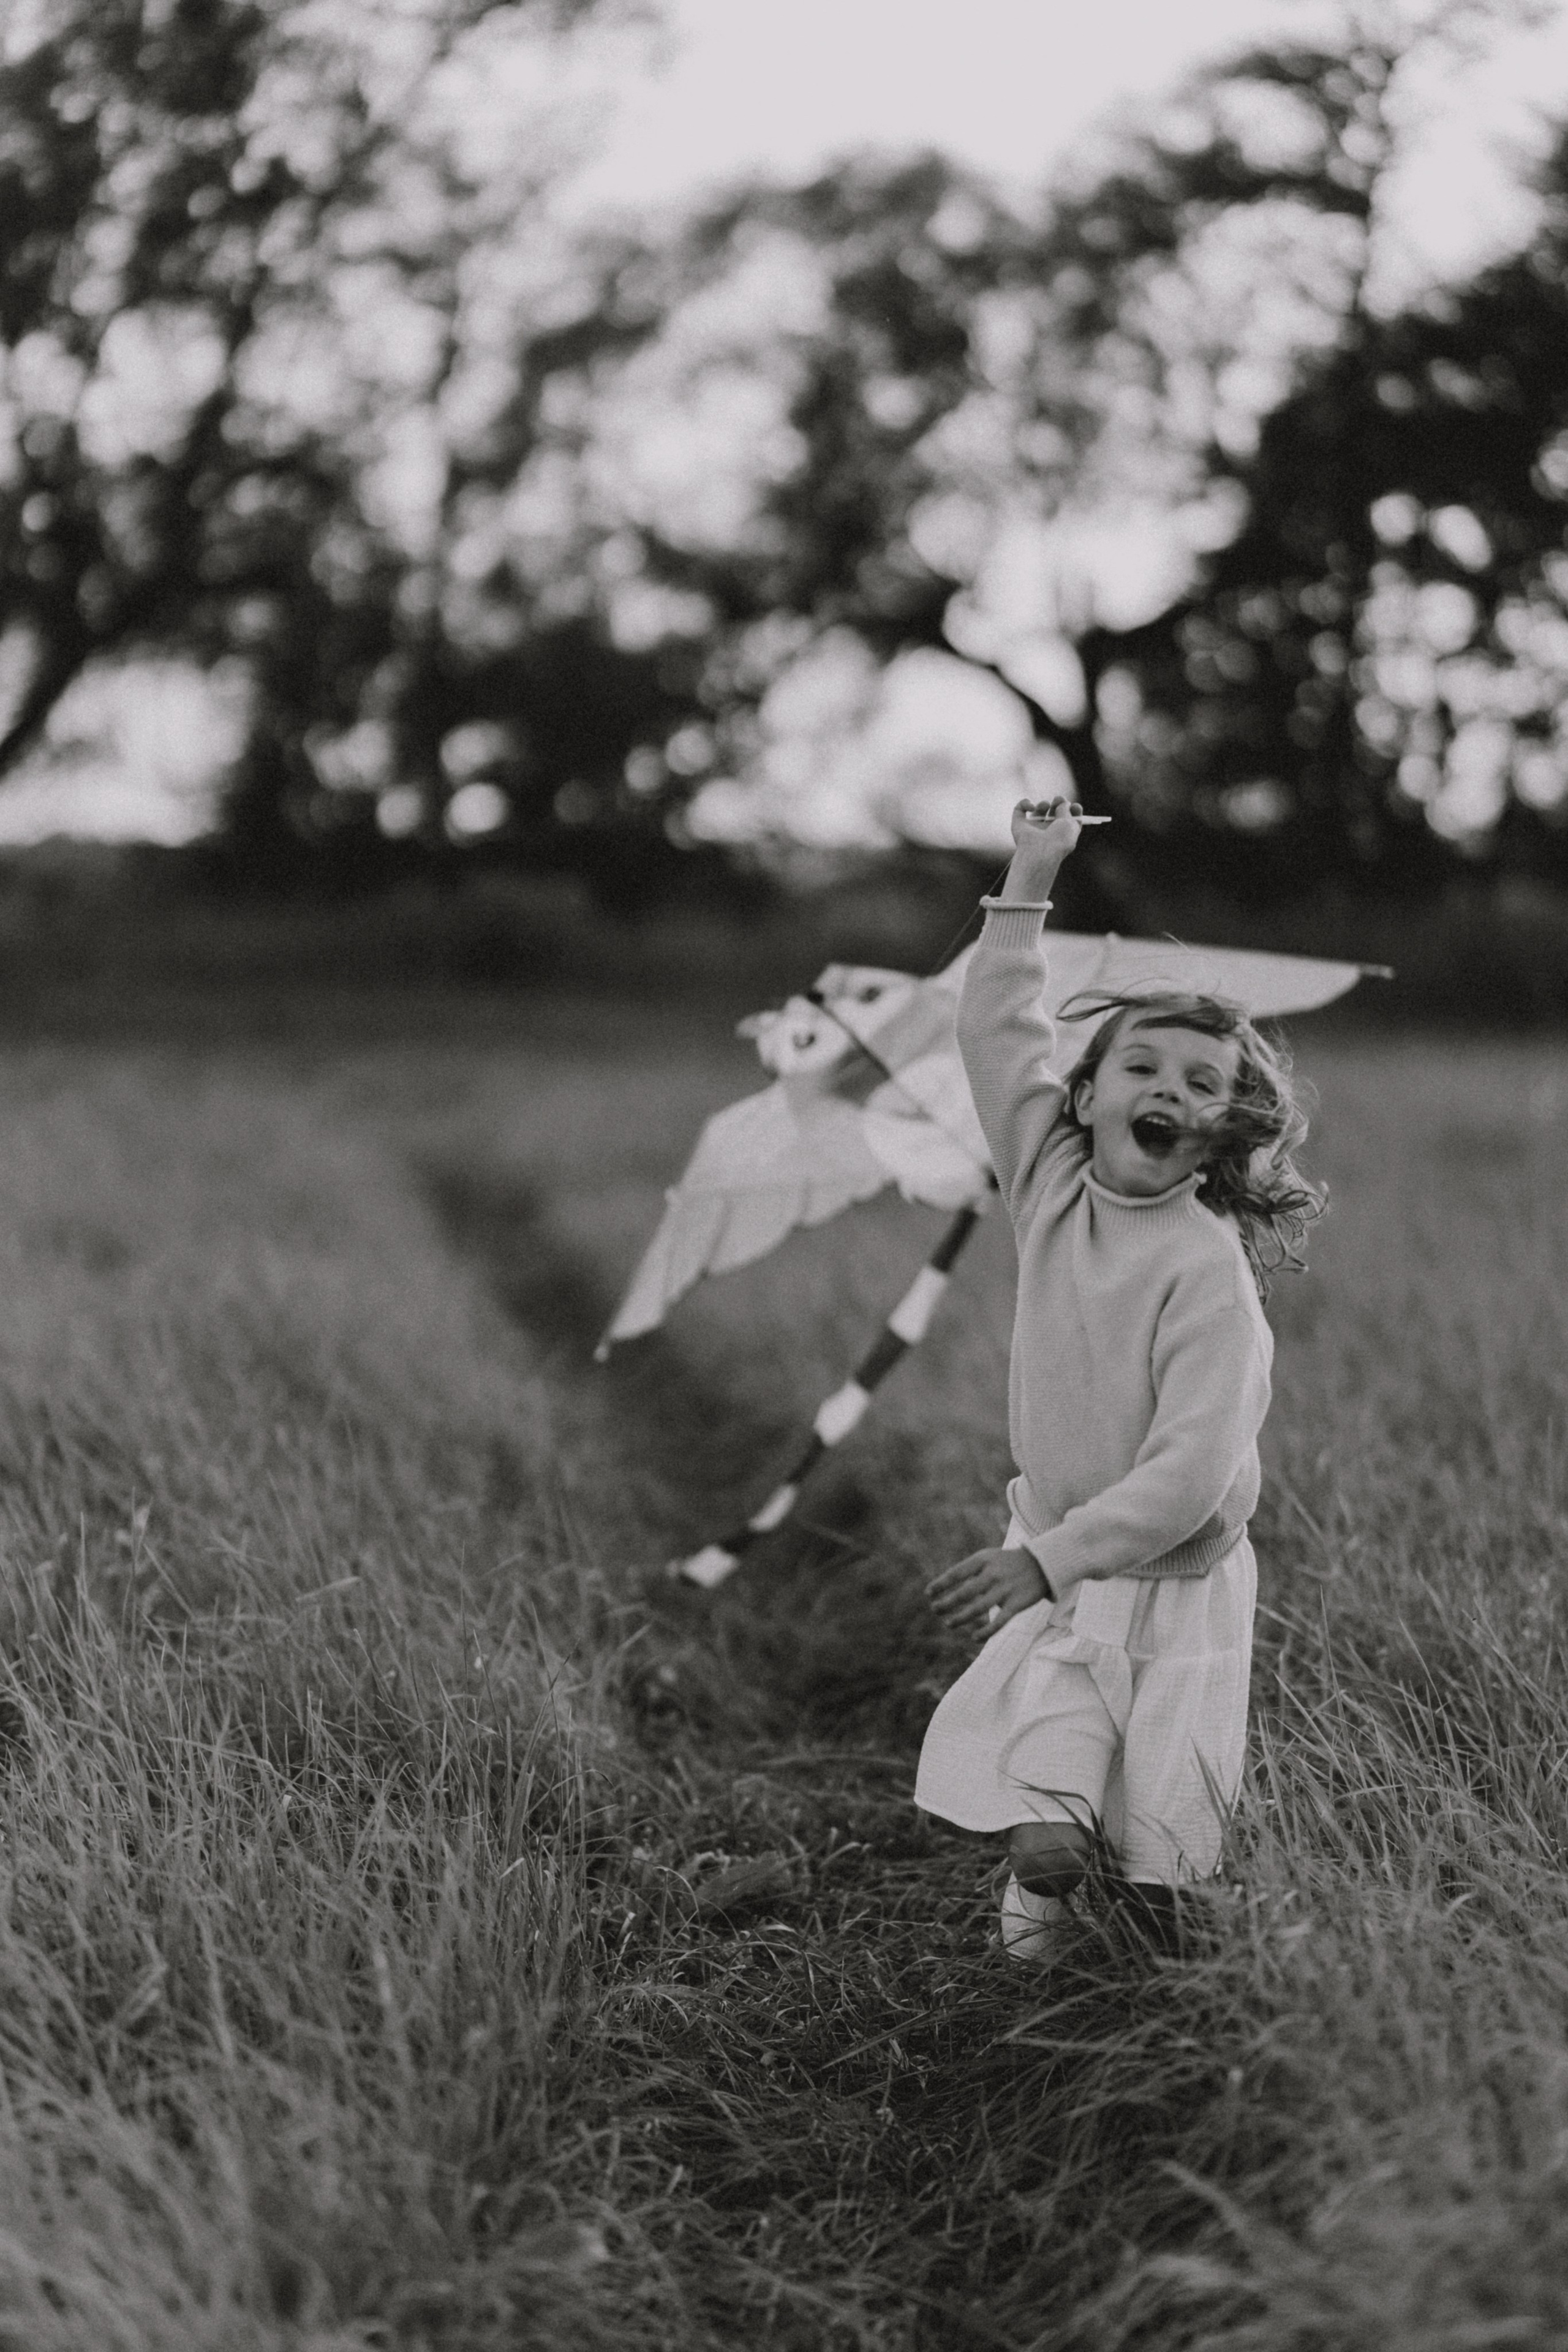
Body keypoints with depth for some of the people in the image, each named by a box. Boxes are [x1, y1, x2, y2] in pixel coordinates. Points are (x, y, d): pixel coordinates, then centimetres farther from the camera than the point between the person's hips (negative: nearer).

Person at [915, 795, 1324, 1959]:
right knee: (1048, 1839, -14)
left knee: (1153, 1863, -3)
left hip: (1174, 1580, -3)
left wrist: (1046, 1557, -27)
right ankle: (1042, 1886, 15)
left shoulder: (1209, 1268, -18)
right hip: (1057, 1567, 3)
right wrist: (1031, 880, 0)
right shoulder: (1052, 1185, -4)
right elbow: (1000, 1034, 1)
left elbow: (1190, 1475, -23)